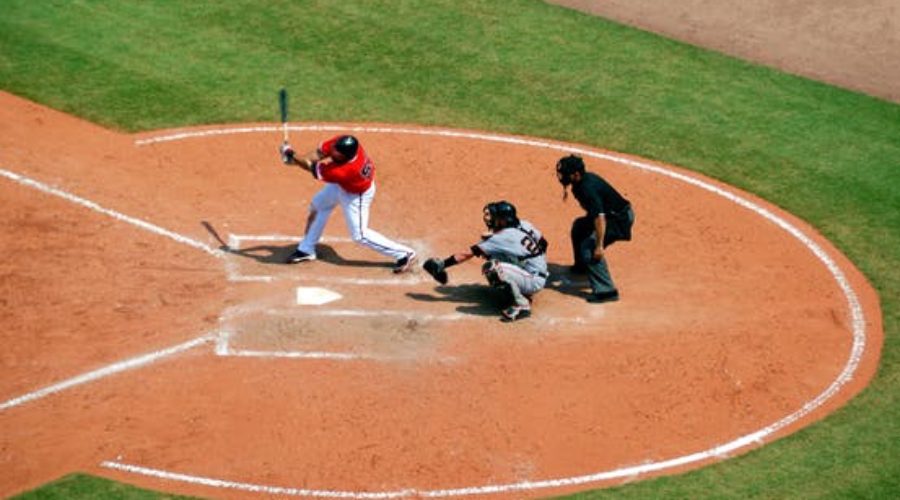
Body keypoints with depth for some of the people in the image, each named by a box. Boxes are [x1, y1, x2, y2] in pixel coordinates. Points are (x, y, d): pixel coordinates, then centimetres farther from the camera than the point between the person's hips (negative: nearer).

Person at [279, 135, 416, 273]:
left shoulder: (347, 171, -46)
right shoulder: (342, 143, -32)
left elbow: (315, 170, -34)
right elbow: (320, 152, -18)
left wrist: (292, 157, -27)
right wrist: (297, 159, -32)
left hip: (356, 195, -8)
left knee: (360, 235, 1)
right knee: (317, 206, 19)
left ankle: (404, 254, 9)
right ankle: (306, 250, 38)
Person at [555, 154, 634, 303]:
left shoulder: (588, 189, -31)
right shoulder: (584, 178, -2)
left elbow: (600, 218, -35)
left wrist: (599, 246, -35)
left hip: (621, 219, -11)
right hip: (612, 214, 11)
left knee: (589, 247, -23)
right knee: (579, 226, 28)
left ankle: (606, 291, -24)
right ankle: (582, 265, 46)